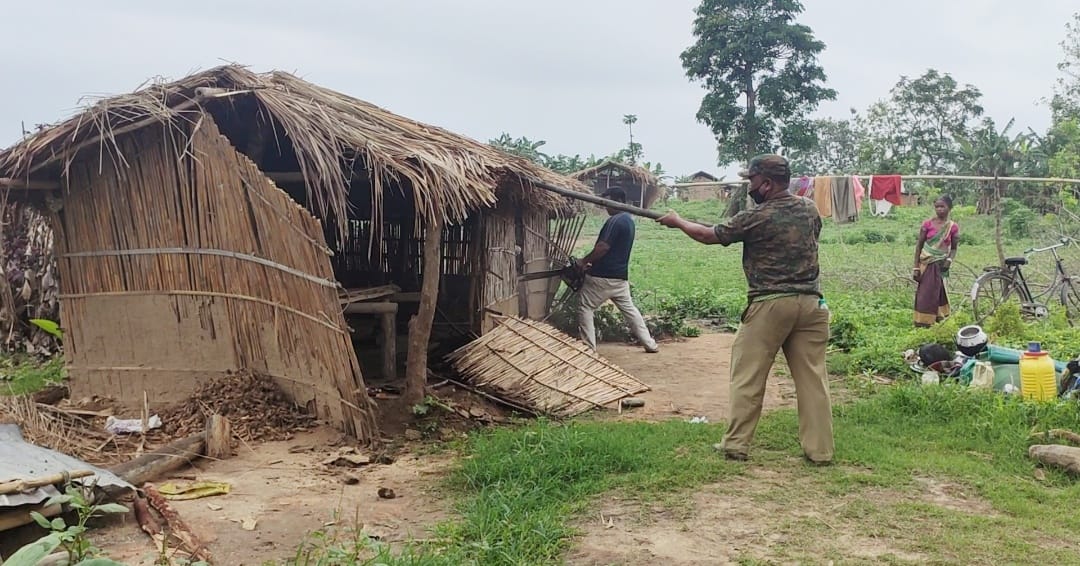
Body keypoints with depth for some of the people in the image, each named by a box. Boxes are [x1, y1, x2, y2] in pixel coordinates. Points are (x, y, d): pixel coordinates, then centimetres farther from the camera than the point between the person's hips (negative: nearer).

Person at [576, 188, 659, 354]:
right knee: (628, 308, 16)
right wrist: (592, 262, 16)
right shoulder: (628, 220, 14)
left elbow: (603, 247, -23)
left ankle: (589, 348, 1)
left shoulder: (615, 221, -17)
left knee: (585, 308, 2)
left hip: (603, 276, -9)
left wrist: (584, 261, -10)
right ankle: (650, 344, 17)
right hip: (620, 275, 9)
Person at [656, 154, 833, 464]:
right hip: (811, 303, 5)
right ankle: (819, 449, 10)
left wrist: (677, 222, 18)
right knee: (812, 377, 7)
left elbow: (709, 235, 2)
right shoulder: (810, 209, 6)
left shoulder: (756, 217, -9)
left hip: (769, 305, -5)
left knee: (748, 377, 6)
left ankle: (735, 445, 11)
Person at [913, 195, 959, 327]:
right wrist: (916, 268, -4)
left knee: (936, 293, 7)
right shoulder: (927, 224, -3)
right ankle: (922, 324, 6)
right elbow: (919, 246, 0)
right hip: (926, 264, -1)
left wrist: (949, 260, -12)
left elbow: (953, 248, 9)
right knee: (925, 295, 0)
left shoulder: (953, 227, 0)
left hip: (940, 266, 1)